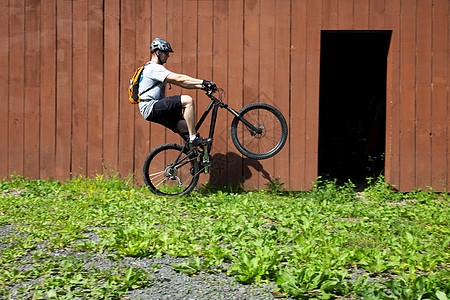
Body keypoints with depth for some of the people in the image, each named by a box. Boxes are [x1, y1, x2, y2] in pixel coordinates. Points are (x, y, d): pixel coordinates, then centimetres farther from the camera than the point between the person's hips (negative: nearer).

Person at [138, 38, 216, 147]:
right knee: (187, 100, -22)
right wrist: (203, 82, -20)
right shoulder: (153, 68, -11)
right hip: (150, 107, -10)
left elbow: (180, 83, 17)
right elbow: (179, 78, -20)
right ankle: (194, 138, -21)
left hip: (155, 109, 10)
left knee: (186, 127, -1)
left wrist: (201, 86, 5)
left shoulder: (157, 69, 23)